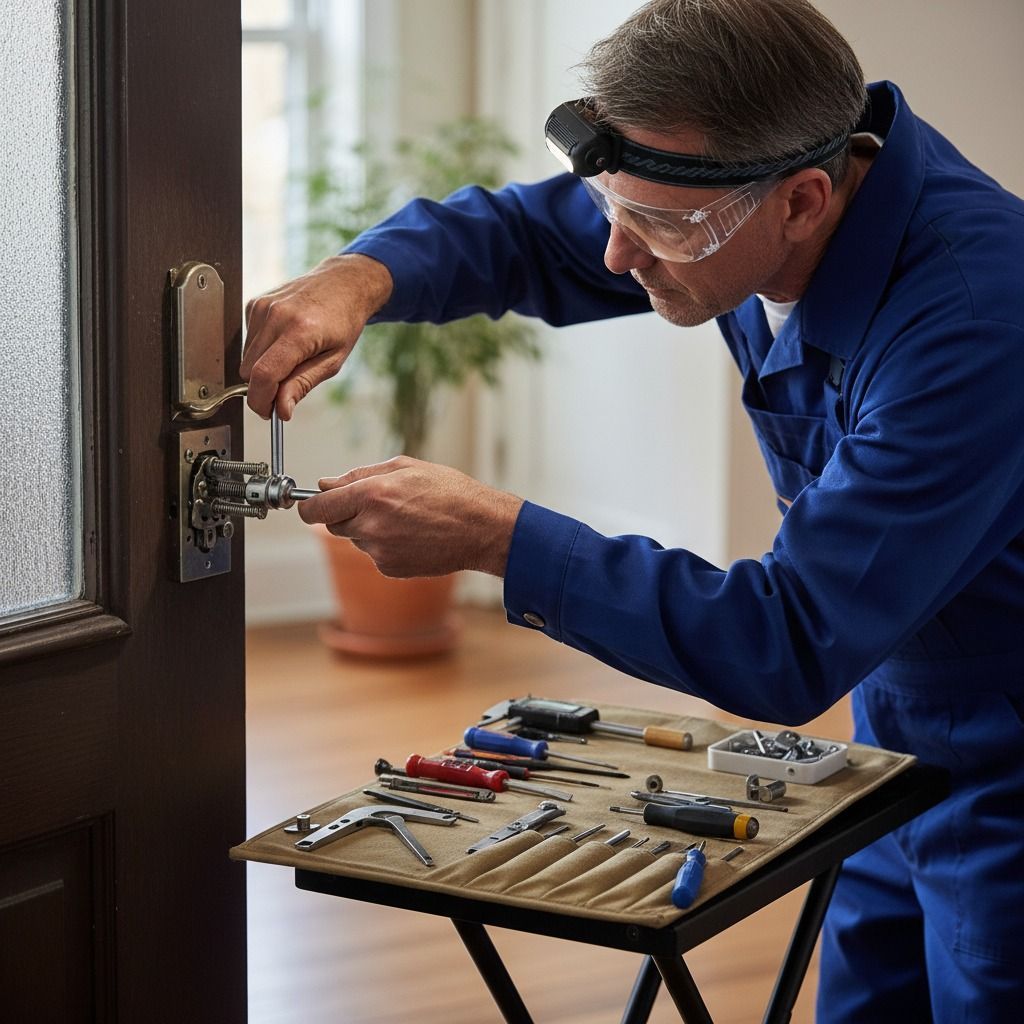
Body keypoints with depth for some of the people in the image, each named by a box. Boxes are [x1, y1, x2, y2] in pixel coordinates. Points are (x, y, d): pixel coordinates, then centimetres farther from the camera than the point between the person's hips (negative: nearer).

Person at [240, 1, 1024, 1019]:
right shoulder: (723, 182, -10)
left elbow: (791, 646, -35)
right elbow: (520, 230, 4)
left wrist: (492, 534, -32)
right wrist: (357, 277, -18)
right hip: (902, 730, 7)